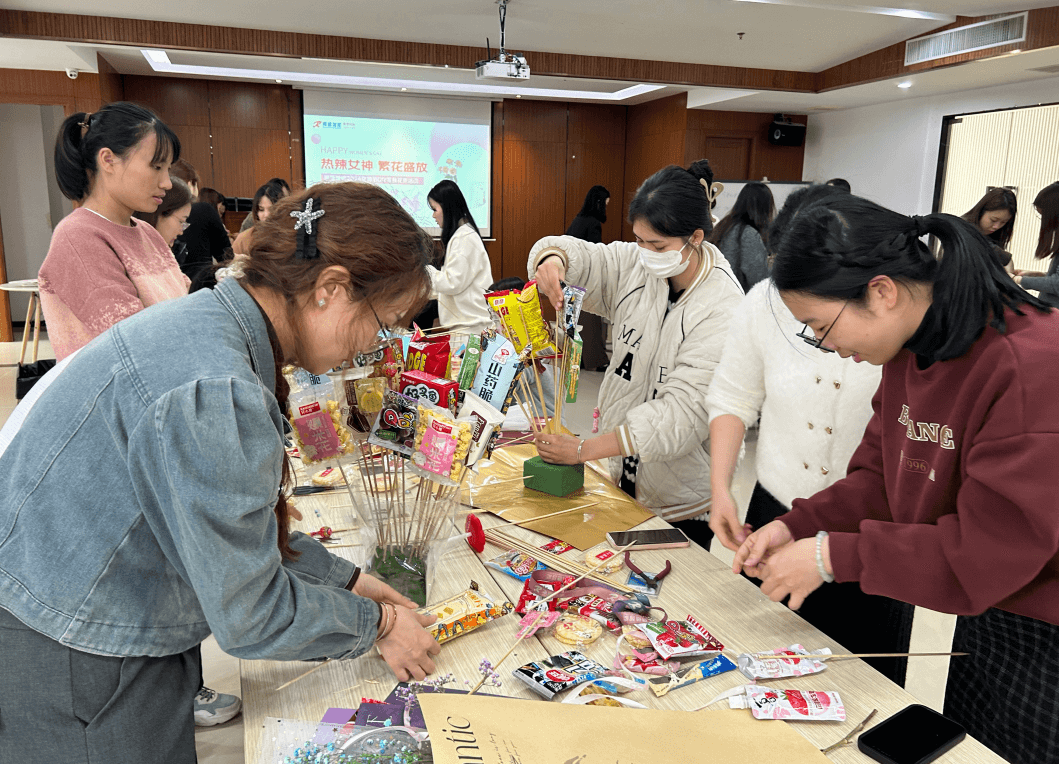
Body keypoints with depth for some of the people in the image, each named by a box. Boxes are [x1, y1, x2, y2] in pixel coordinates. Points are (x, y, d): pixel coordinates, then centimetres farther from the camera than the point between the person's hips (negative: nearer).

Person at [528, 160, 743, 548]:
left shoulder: (724, 310, -23)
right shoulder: (635, 265, -4)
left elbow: (684, 414, -27)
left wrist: (583, 450, -29)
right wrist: (552, 258, -27)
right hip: (619, 475, 5)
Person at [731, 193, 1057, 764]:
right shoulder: (910, 348, -2)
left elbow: (991, 548, -28)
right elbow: (881, 476, 4)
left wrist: (832, 555, -24)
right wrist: (795, 526, -10)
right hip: (982, 615, 7)